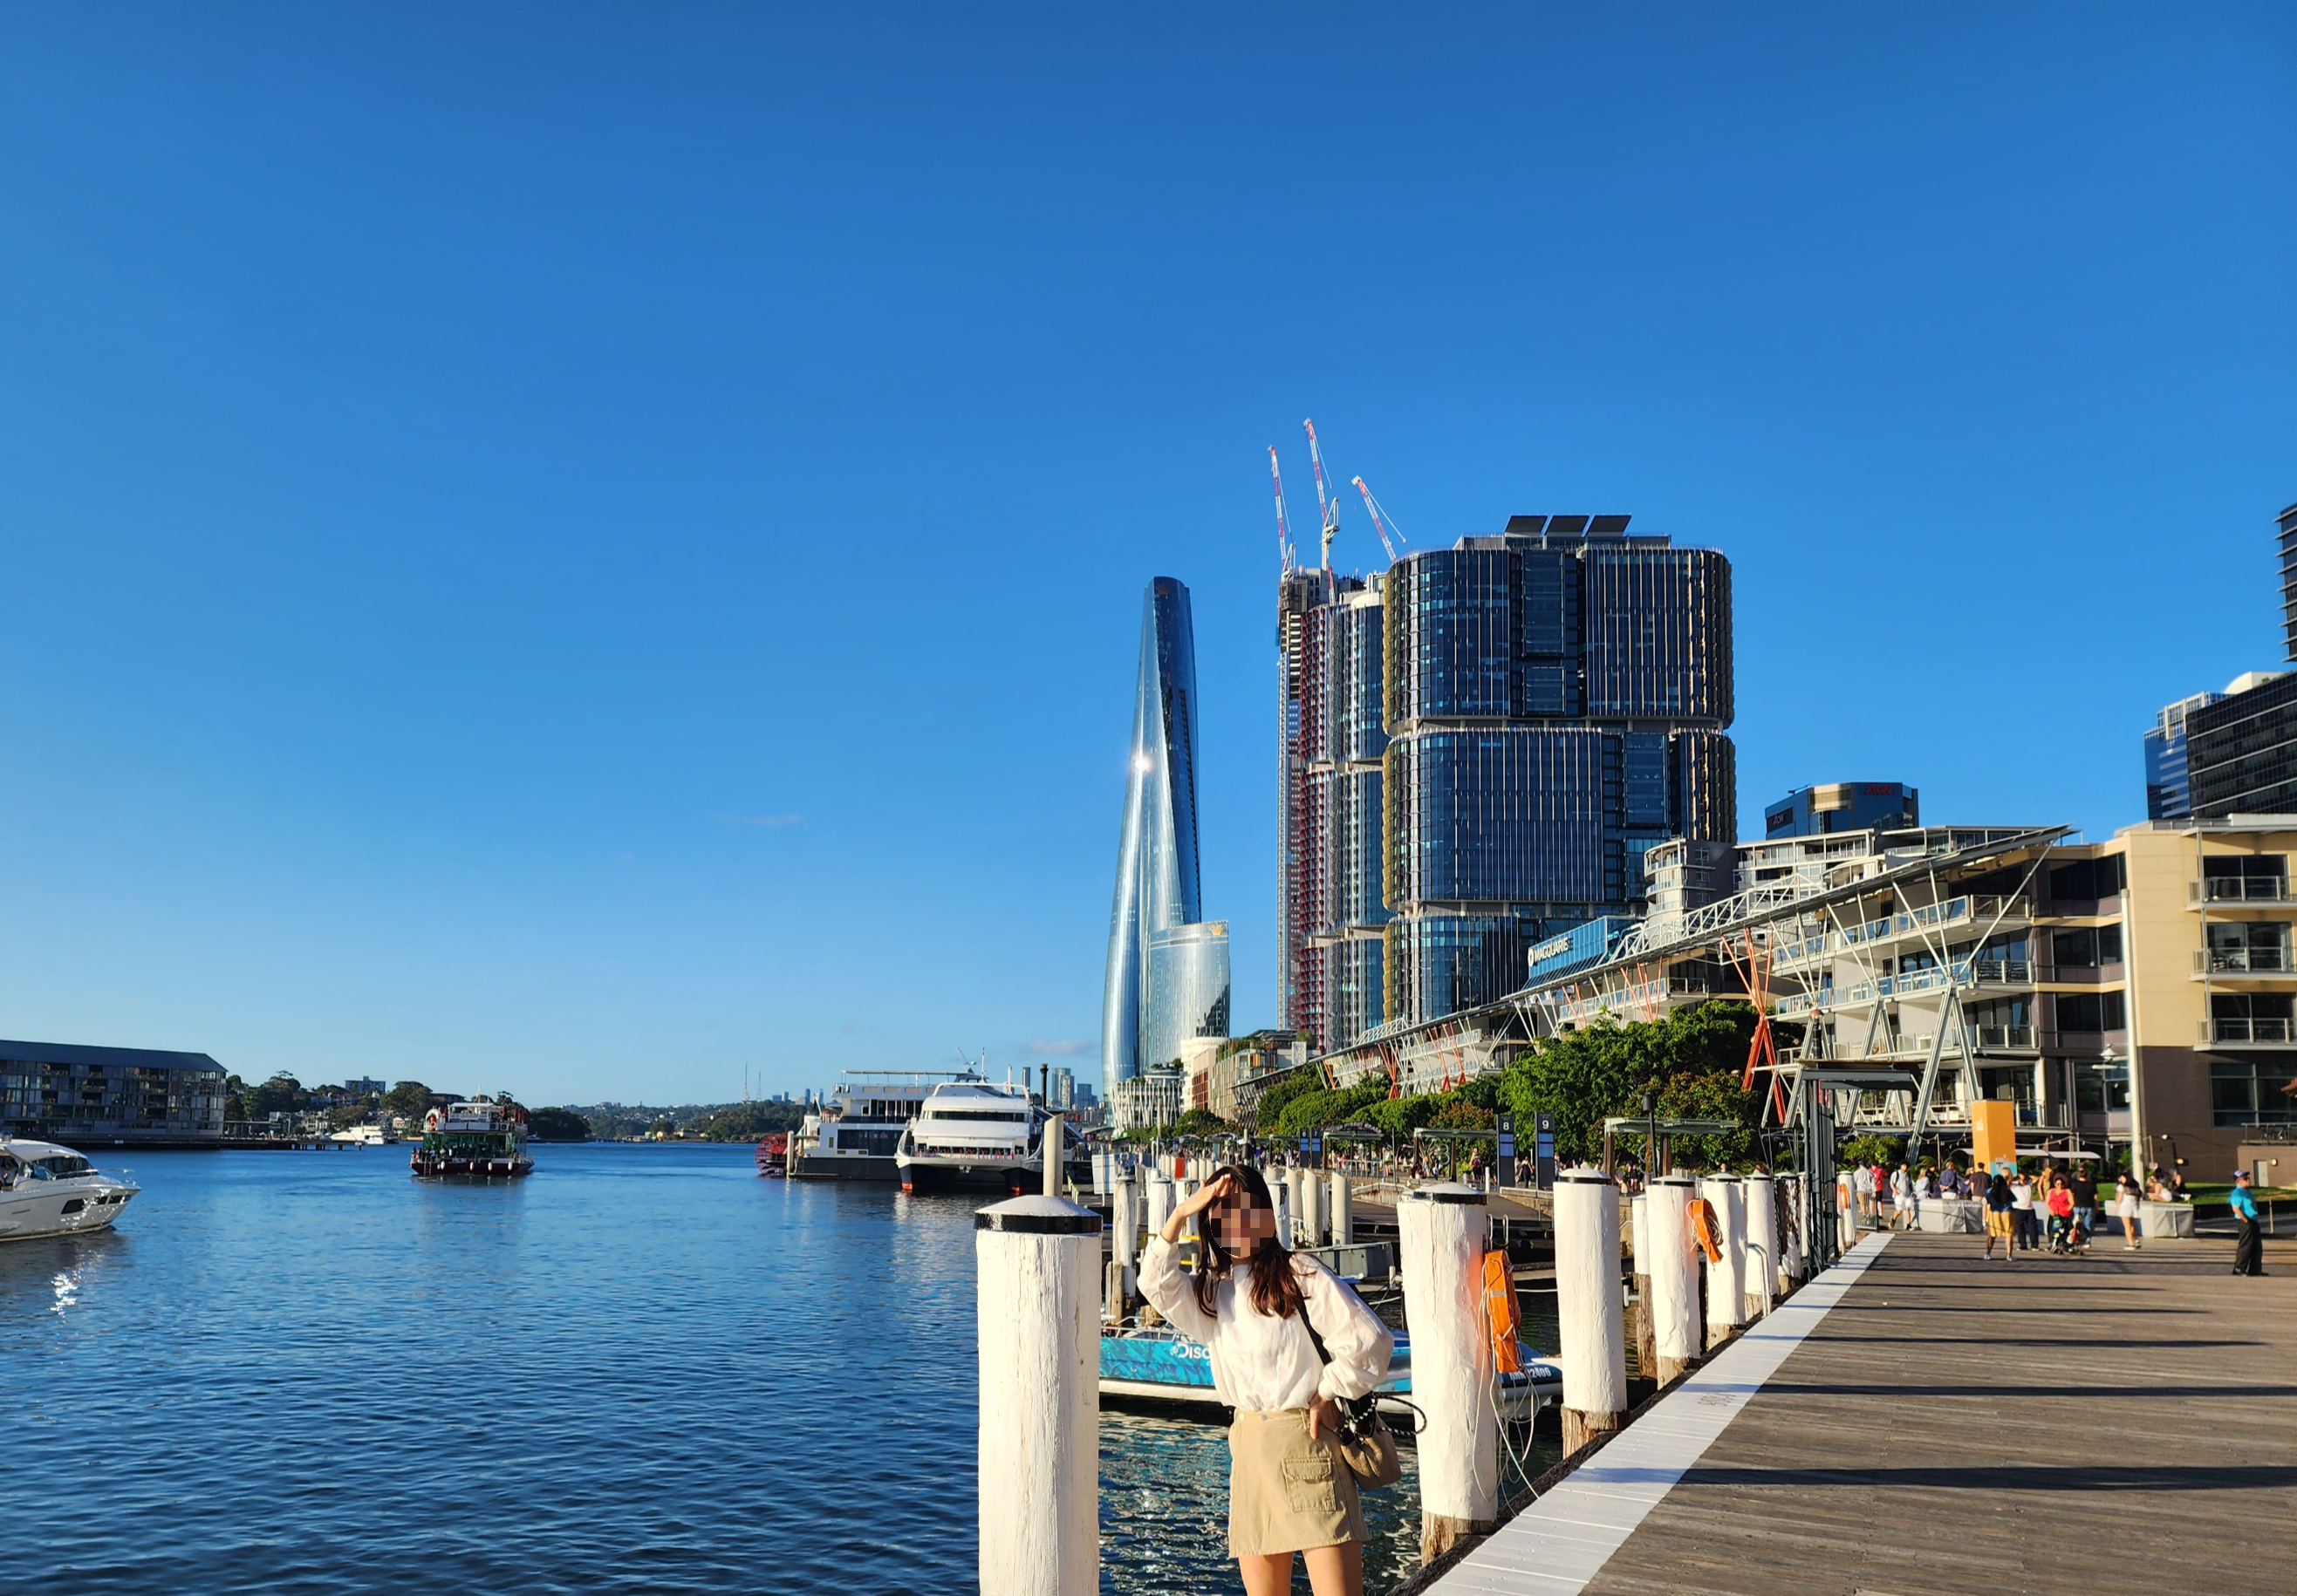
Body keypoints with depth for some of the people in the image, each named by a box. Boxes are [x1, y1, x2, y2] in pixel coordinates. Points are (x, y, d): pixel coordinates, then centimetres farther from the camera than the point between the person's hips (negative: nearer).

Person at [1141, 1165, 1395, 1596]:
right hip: (1247, 1443, 6)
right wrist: (1180, 1214, -10)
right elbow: (1157, 1285, -4)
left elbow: (1370, 1340, -9)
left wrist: (1326, 1393, -1)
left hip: (1305, 1441, -6)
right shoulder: (1211, 1290, 15)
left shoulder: (1300, 1276, -4)